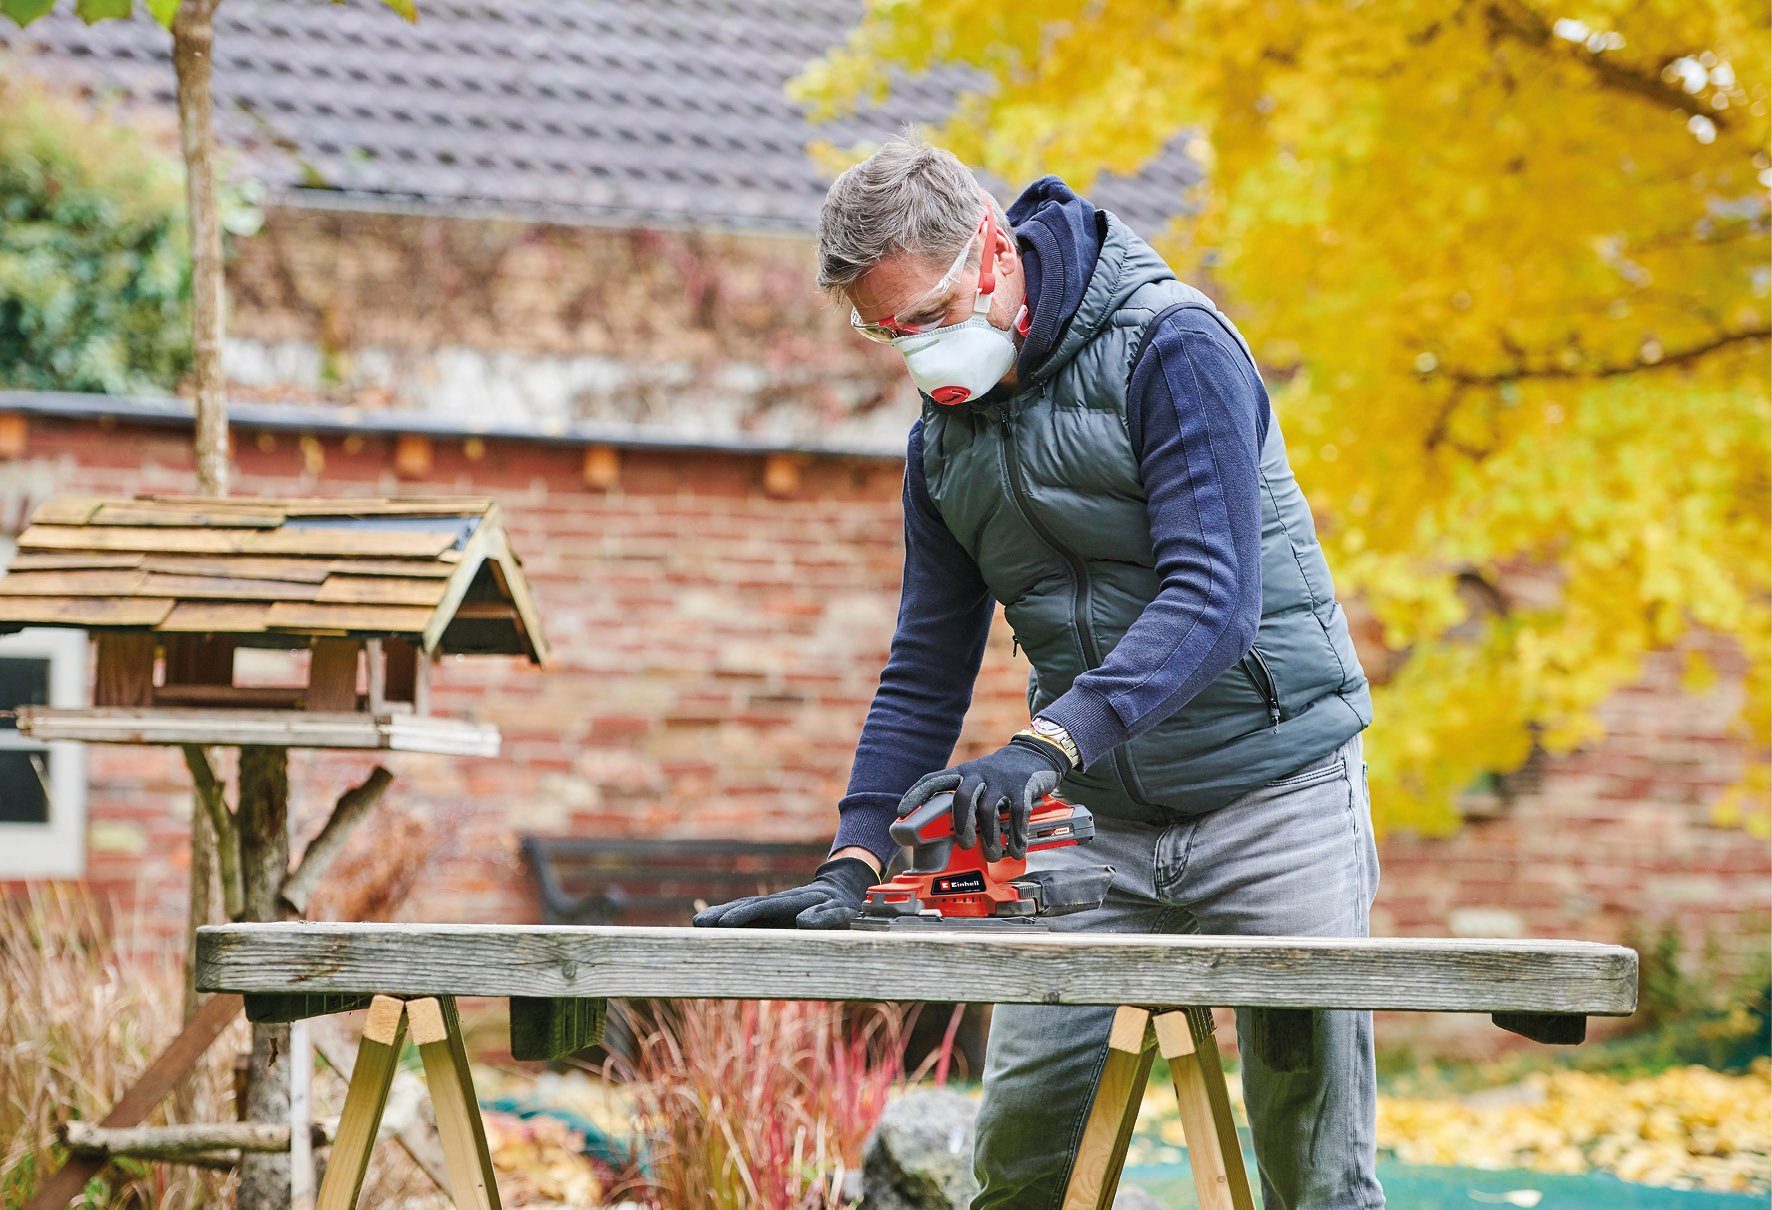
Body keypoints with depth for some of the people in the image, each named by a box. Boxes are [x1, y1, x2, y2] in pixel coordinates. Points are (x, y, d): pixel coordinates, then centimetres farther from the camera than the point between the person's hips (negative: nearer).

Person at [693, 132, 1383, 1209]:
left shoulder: (1172, 348, -15)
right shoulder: (944, 436, 7)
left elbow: (1213, 600, -26)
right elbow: (925, 674, 10)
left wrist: (1050, 744, -37)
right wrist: (851, 865, -3)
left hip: (1272, 795, -5)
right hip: (1101, 820, 5)